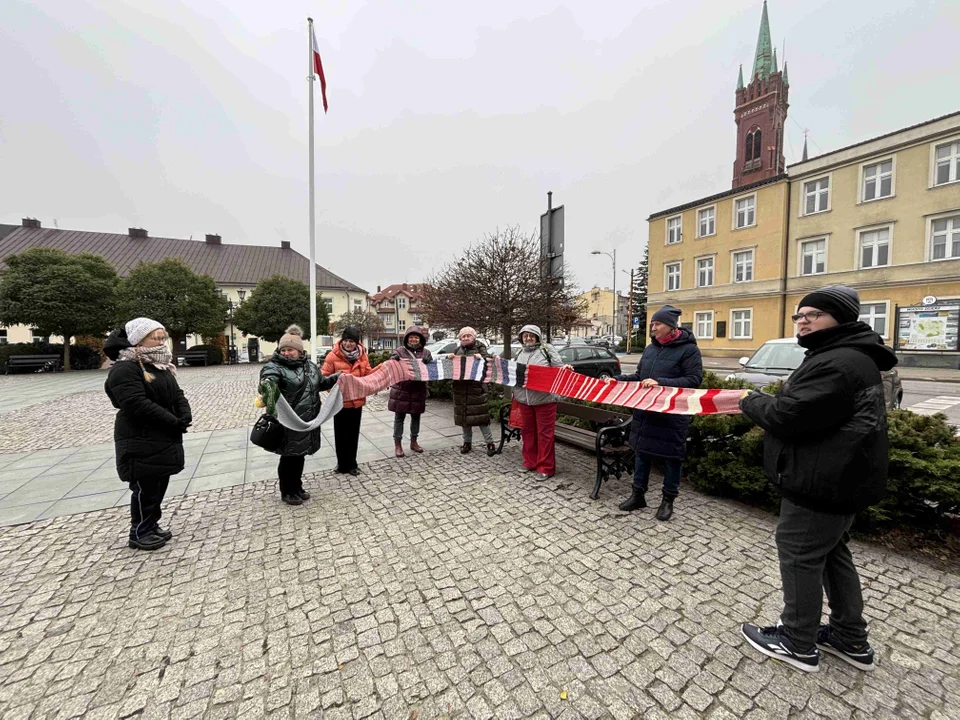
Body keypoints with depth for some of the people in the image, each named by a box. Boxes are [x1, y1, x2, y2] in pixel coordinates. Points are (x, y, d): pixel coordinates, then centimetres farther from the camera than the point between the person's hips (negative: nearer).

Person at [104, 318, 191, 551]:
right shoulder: (124, 369, -16)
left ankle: (152, 525, 31)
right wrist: (173, 422, -24)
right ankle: (139, 533, 19)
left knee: (159, 484, 16)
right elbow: (138, 405, -26)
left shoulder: (162, 367, 13)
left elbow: (177, 395, 10)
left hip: (164, 439, 8)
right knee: (145, 487, 3)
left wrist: (185, 416, -9)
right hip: (140, 441, -8)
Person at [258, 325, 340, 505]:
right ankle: (287, 492, 26)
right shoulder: (275, 367, -11)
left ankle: (297, 488, 35)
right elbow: (268, 379, -33)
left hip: (307, 422, 6)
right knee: (289, 457, 6)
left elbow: (321, 383, 24)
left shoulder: (309, 365, 9)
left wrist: (335, 377, 11)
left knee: (300, 456, 19)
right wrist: (266, 385, -55)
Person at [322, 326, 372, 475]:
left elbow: (368, 374, 4)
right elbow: (325, 377, -10)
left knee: (353, 434, 14)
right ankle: (342, 464, 27)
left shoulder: (362, 355, -1)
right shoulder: (333, 356, -13)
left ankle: (351, 464, 29)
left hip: (357, 400, 3)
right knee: (341, 434, 10)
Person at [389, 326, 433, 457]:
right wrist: (394, 360, -29)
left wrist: (428, 363, -20)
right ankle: (397, 444, 15)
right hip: (401, 390, -3)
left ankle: (413, 442, 30)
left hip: (418, 391, 3)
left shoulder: (426, 352, 5)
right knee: (399, 418, 4)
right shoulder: (399, 351, -2)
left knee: (416, 417, 14)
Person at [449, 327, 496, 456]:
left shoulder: (480, 347, 3)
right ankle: (467, 442, 22)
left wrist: (482, 357, -30)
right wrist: (449, 357, -3)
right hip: (460, 388, 5)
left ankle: (490, 443, 4)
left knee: (480, 414, -5)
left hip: (476, 387, -4)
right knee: (464, 415, 9)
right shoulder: (458, 350, 15)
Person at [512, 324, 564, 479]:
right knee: (528, 431, 13)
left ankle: (545, 468, 9)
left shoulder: (547, 349, -1)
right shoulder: (520, 353, 16)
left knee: (544, 433, -1)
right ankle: (530, 463, 27)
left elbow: (559, 368, -5)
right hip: (524, 399, 6)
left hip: (544, 399, -5)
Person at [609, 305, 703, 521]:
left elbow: (694, 379, -16)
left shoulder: (688, 349, -8)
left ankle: (668, 500, 25)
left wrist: (661, 383, -25)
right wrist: (617, 379, 3)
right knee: (641, 452, 13)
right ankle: (638, 495, 27)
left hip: (672, 415, -6)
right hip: (645, 411, 6)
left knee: (672, 457, 8)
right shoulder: (650, 349, 10)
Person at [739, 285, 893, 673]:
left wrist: (752, 401, -8)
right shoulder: (850, 357, 15)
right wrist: (766, 400, 6)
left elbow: (788, 415, -26)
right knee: (832, 553, 22)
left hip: (821, 483, -11)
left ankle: (797, 644, 19)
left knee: (799, 556, 3)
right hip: (839, 478, 11)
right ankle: (851, 639, 37)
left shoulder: (837, 364, -22)